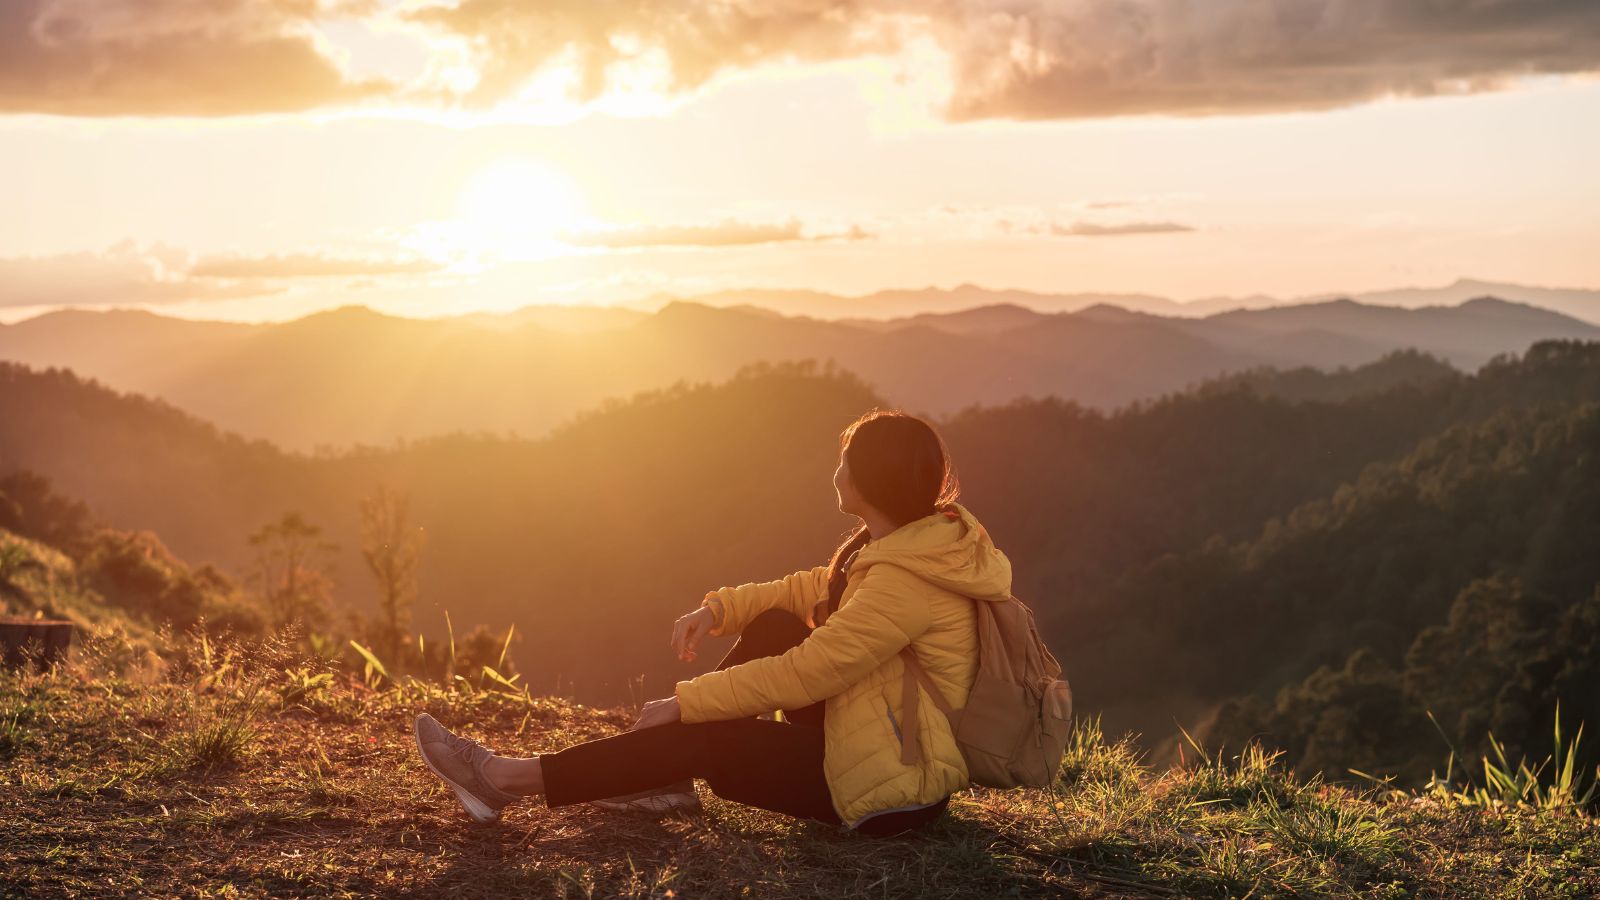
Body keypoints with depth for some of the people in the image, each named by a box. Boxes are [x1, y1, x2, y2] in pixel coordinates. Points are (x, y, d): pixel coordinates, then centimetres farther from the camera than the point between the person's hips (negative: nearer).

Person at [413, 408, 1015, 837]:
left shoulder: (905, 581, -25)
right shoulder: (927, 535, 5)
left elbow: (802, 675, -25)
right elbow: (812, 589, 13)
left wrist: (683, 704, -17)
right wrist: (717, 610, -2)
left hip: (898, 792, -9)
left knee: (704, 739, -11)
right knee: (771, 627, 4)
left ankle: (511, 780, -2)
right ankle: (667, 773, 8)